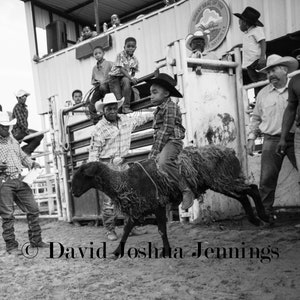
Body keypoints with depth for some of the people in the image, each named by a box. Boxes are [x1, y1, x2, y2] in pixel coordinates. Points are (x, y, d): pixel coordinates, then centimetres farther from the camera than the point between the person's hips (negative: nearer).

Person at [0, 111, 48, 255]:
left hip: (19, 180, 7)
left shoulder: (12, 140, 18)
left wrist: (32, 163, 10)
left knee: (33, 209, 6)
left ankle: (35, 240, 18)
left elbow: (22, 156, 27)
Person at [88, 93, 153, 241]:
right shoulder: (99, 129, -9)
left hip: (122, 164, 6)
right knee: (110, 199, -4)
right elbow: (93, 151, -8)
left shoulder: (126, 119, 6)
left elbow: (141, 116, 20)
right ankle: (110, 230, 11)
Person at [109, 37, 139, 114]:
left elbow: (133, 73, 11)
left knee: (126, 81, -35)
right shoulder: (121, 55, -11)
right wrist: (130, 78, -28)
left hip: (125, 77, 3)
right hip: (115, 77, -3)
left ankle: (126, 107, -30)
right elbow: (121, 69, -19)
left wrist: (133, 78, -8)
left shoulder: (134, 60, 4)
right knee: (118, 98, -20)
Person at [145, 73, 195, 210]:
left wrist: (157, 151, -18)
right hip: (161, 143, 11)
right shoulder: (158, 110, 21)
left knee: (163, 162, -35)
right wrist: (153, 151, 14)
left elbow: (166, 130, -16)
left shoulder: (170, 107, -8)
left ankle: (187, 191, -28)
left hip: (172, 141, -11)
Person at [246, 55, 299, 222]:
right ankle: (266, 213, 7)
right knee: (267, 179, -2)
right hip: (272, 140, 1)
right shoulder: (263, 93, 10)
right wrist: (252, 137, 9)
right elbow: (256, 117, 16)